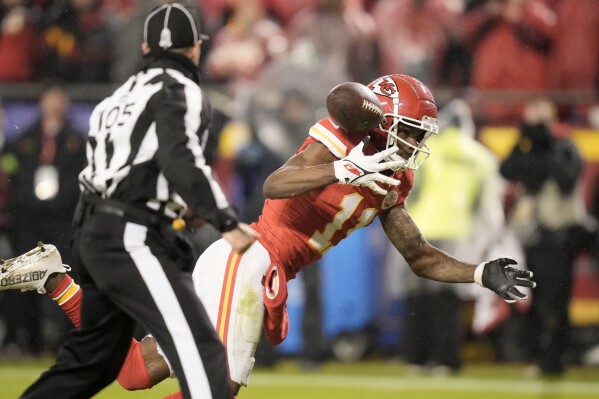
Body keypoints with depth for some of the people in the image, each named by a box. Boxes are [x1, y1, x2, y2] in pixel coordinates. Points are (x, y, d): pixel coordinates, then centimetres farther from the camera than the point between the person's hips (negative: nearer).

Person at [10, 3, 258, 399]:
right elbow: (178, 159, -21)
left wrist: (176, 207, 26)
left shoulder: (129, 91, 20)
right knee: (201, 349, -17)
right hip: (131, 238, -9)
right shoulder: (179, 90, -5)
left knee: (92, 359, 19)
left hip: (96, 233, 9)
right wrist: (226, 221, -25)